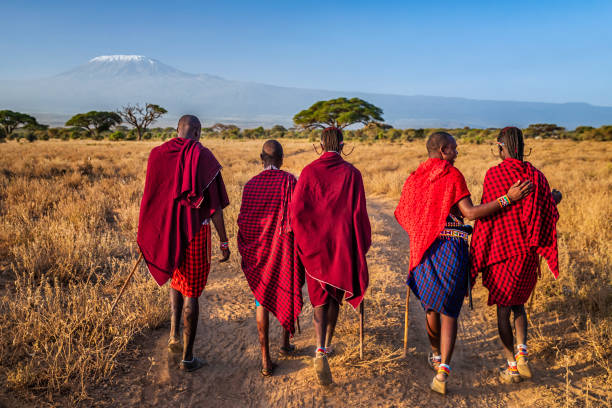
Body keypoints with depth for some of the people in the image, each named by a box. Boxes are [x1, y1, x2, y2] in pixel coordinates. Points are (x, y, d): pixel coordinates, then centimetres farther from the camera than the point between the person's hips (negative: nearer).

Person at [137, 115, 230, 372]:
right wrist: (224, 241, -4)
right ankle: (187, 357, 15)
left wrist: (148, 237, 18)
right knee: (191, 292, 6)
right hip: (195, 231, -4)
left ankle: (174, 333, 19)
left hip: (165, 230, 4)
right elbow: (214, 205, -12)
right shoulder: (203, 156, -10)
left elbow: (150, 198, 7)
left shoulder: (157, 154, 2)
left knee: (176, 279, 29)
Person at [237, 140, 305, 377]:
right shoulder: (289, 181, -10)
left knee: (262, 299, 7)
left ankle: (265, 359, 5)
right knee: (286, 293, 19)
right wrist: (301, 250, -4)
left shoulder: (250, 185, -1)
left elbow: (243, 222, 1)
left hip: (259, 251, 2)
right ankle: (285, 343, 36)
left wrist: (247, 250, 14)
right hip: (284, 250, -2)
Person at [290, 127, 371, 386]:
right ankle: (327, 345, 31)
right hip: (342, 243, 0)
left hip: (315, 243, 0)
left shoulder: (309, 172, -6)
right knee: (336, 294, 19)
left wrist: (302, 240, 5)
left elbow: (296, 209, -9)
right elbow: (359, 213, -7)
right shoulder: (352, 173, -7)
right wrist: (362, 245, 5)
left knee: (320, 296, 6)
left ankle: (320, 351, -11)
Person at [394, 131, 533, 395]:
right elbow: (470, 212, -14)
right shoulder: (452, 175, -6)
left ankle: (435, 356, 37)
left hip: (423, 249, 5)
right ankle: (442, 370, -10)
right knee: (448, 310, -1)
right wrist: (508, 198, -15)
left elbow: (402, 216, 13)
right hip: (451, 247, -5)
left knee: (431, 307, 20)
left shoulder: (414, 178, 9)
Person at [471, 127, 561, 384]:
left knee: (503, 308, 9)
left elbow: (487, 216, -11)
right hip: (528, 253, 4)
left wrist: (477, 261, -4)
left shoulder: (493, 175, -11)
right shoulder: (536, 176, 0)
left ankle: (512, 367, 13)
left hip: (501, 251, -4)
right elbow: (548, 216, 0)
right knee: (518, 302, 23)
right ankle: (522, 351, 7)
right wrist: (555, 199, 23)